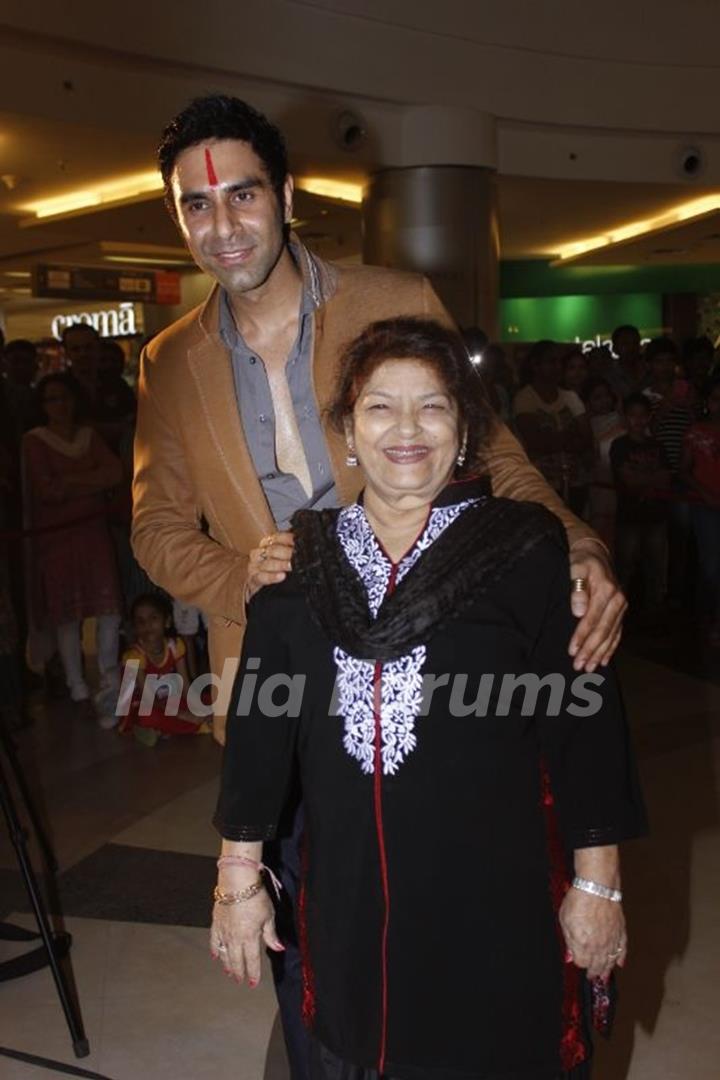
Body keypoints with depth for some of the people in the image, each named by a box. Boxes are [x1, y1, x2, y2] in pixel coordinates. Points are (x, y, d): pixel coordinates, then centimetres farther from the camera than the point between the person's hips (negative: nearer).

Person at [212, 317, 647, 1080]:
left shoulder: (526, 547, -6)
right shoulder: (301, 559, 2)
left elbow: (584, 721, -5)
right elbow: (261, 721, 4)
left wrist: (596, 882, -4)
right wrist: (240, 875, 5)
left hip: (496, 900, -2)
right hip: (347, 896, 3)